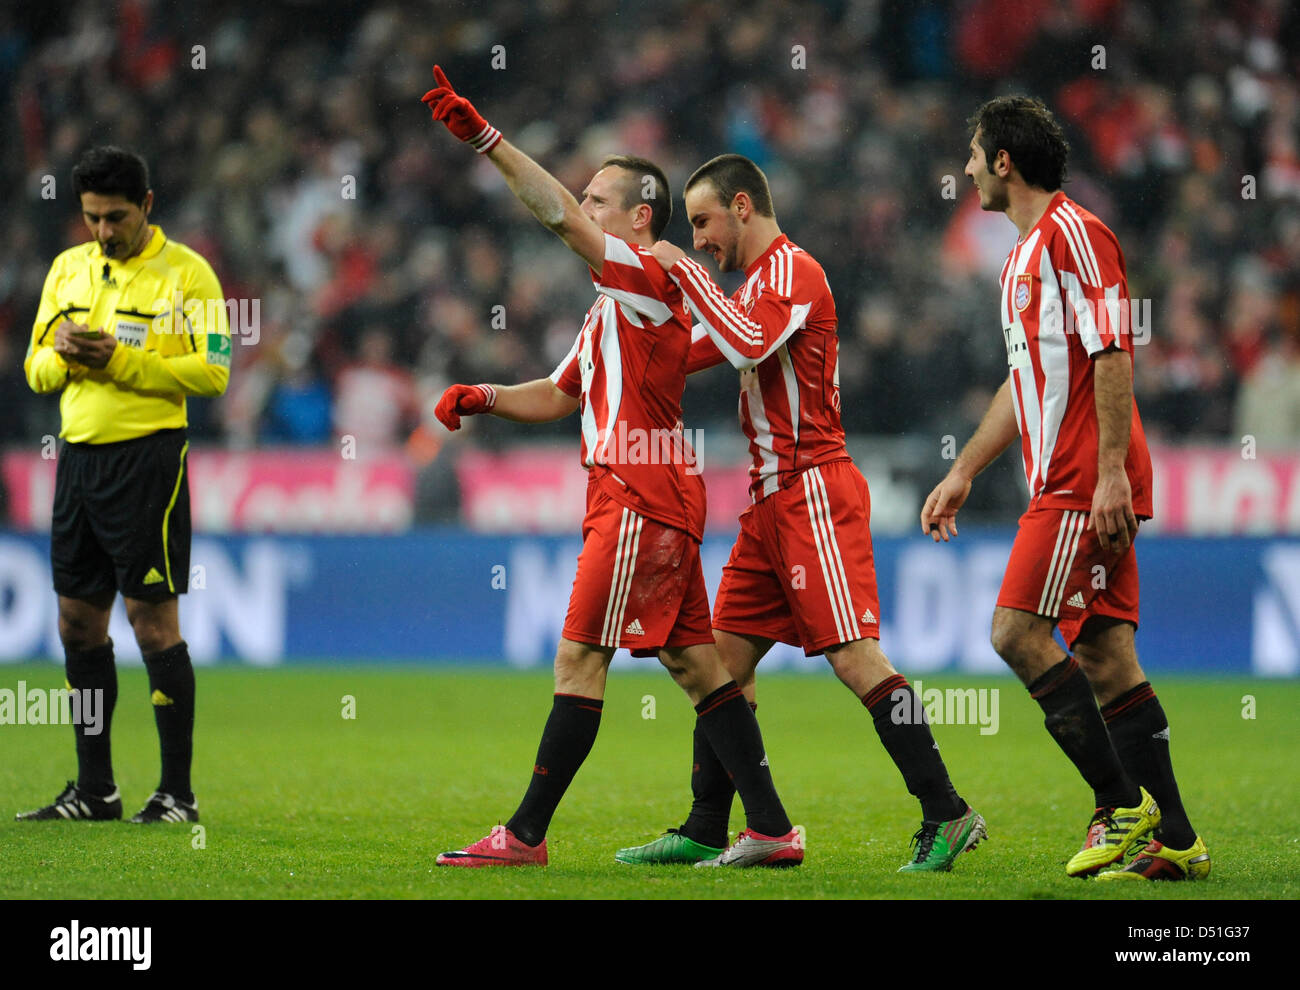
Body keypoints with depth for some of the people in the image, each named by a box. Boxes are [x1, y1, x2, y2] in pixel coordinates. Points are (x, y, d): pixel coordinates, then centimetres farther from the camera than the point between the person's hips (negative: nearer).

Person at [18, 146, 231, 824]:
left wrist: (121, 361, -18)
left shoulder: (184, 272, -5)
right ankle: (94, 790, 17)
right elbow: (36, 369, 15)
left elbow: (213, 373, -12)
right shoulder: (68, 268, 13)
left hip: (147, 456, -6)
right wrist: (61, 357, -9)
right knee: (78, 623, 8)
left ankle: (178, 794, -1)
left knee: (152, 621, -7)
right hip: (77, 456, 6)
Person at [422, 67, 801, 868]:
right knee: (694, 660, 8)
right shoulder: (615, 302, 22)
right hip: (645, 495, 10)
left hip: (640, 496, -10)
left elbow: (557, 213, -19)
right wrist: (484, 398, 10)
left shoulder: (650, 278, -8)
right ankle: (771, 829, 7)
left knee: (580, 658, -9)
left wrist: (483, 135, -22)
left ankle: (526, 834, -7)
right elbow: (560, 395, 26)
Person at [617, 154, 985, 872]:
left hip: (812, 491, -10)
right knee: (726, 659, 9)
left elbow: (747, 345, -27)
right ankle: (705, 832, 13)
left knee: (854, 657, -15)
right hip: (774, 499, 10)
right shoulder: (758, 281, 22)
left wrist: (686, 272, -18)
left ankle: (946, 817, -13)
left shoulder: (792, 271, -9)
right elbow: (689, 353, 33)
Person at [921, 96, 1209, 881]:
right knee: (1103, 652, 4)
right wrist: (963, 474, 28)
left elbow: (1114, 355, -17)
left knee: (1019, 630, -13)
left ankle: (1123, 805, -10)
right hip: (1068, 484, 9)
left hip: (1088, 484, -9)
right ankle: (1172, 838, 2)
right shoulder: (1027, 254, 22)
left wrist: (1111, 472, -22)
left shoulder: (1073, 233, -9)